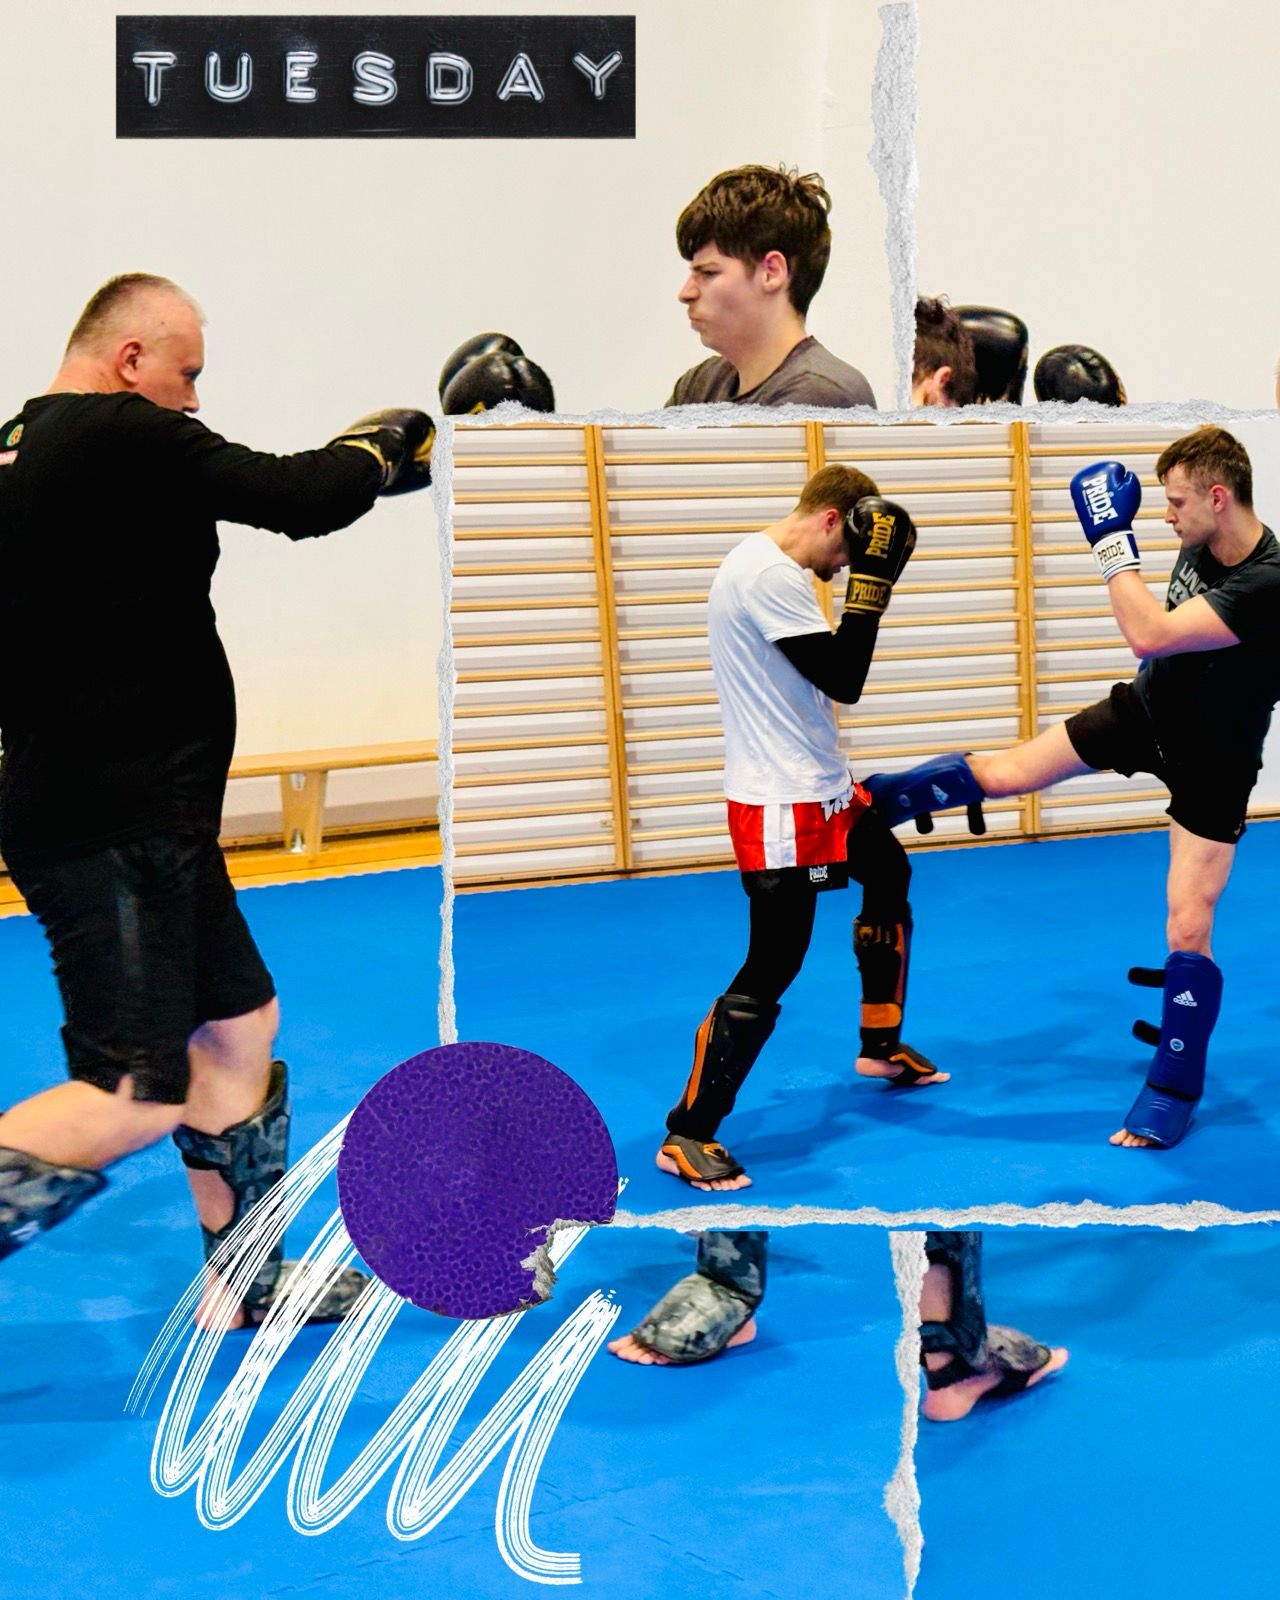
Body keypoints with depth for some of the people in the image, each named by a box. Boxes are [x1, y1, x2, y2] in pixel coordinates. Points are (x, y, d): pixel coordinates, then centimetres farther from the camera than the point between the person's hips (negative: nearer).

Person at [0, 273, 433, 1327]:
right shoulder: (127, 436, -15)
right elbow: (298, 498, -17)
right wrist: (381, 443, 1)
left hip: (136, 817, 11)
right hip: (113, 829, -10)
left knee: (239, 1023, 18)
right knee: (135, 1099, -10)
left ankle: (247, 1281, 29)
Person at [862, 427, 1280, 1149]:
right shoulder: (1201, 546, -9)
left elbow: (1150, 634, -41)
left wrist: (1113, 538, -36)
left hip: (1211, 763, -6)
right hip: (1146, 710, 6)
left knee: (1189, 933, -4)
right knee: (1002, 772, 5)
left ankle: (1174, 1092, 12)